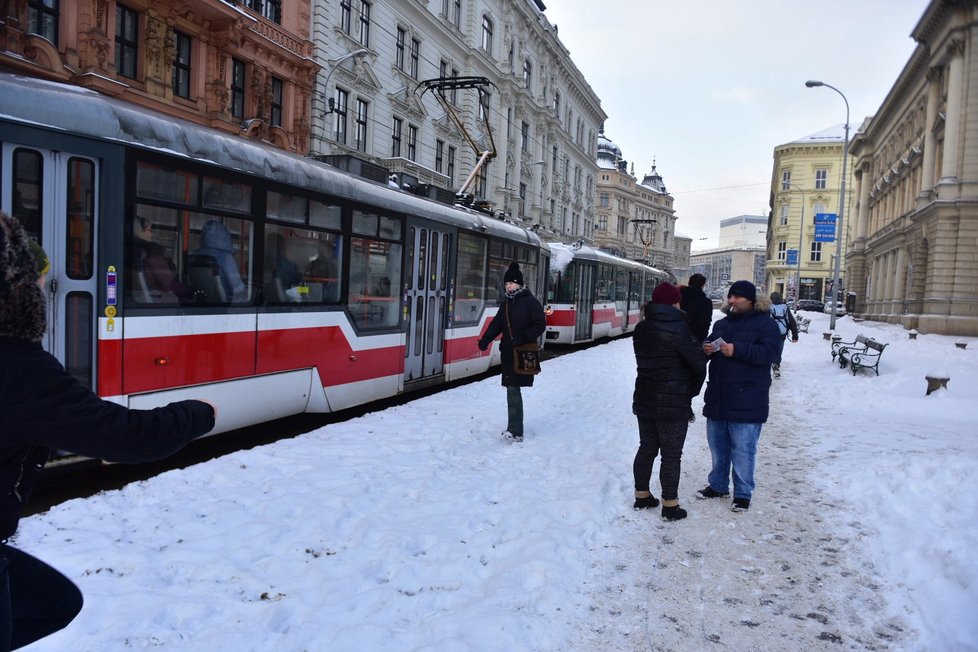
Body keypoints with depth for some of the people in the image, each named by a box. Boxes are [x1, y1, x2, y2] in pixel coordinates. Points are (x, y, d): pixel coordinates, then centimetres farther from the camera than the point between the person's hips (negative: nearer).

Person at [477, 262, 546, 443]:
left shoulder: (530, 302, -7)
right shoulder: (507, 303, 16)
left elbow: (540, 325, -10)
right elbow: (497, 323, 13)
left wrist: (523, 338, -23)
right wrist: (485, 339, -3)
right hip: (508, 352, 7)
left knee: (513, 389, -12)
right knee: (512, 389, 9)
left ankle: (515, 431, -11)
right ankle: (515, 428, 17)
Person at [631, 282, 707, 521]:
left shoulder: (641, 329, 5)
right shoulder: (678, 329, -17)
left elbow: (648, 361, 8)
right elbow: (698, 364, -12)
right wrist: (691, 392, 7)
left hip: (644, 400, 7)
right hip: (673, 403, -7)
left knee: (647, 448, 17)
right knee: (671, 455, 3)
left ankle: (641, 496, 26)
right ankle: (670, 506, 10)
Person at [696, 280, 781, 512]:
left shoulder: (765, 323, -6)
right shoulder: (722, 323, 15)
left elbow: (768, 352, -18)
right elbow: (709, 343, 21)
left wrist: (737, 350, -28)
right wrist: (706, 348, -4)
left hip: (746, 400, -7)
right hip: (718, 397, 7)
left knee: (743, 450, -1)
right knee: (717, 445, 17)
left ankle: (743, 493, 13)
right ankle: (718, 485, 32)